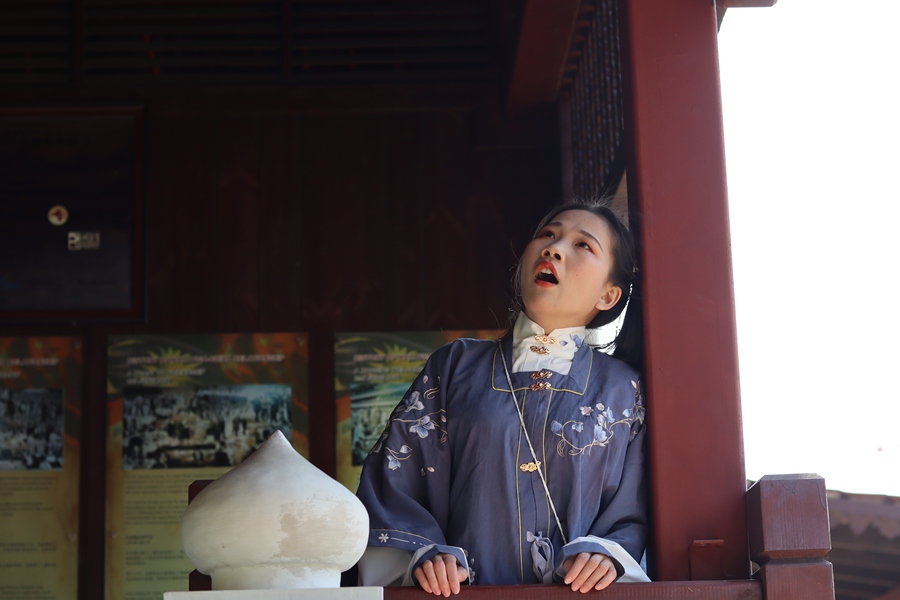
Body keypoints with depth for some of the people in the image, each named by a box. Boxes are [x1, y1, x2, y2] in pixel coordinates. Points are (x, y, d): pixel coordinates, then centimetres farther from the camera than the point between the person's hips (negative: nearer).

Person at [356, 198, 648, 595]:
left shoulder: (620, 388, 11)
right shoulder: (456, 366, 12)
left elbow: (632, 516, 10)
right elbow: (392, 482, 8)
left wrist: (606, 553, -9)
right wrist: (425, 553, -7)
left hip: (575, 592, 0)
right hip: (463, 591, 0)